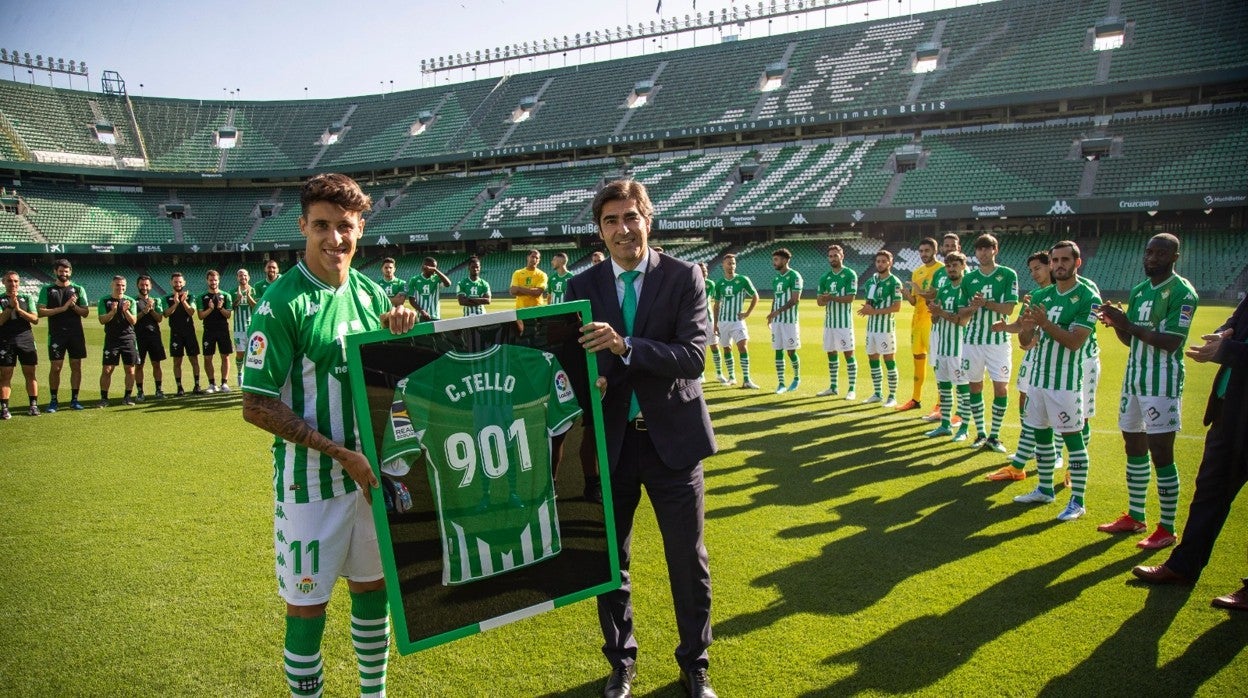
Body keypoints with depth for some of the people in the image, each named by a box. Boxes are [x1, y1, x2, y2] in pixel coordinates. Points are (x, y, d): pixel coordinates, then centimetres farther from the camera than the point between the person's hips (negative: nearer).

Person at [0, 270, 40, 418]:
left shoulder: (27, 298, 9)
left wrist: (19, 309, -11)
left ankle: (33, 405, 9)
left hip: (26, 340, 1)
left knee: (30, 374, 3)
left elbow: (35, 319, 0)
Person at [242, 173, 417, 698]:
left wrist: (398, 333, -9)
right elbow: (257, 406, -15)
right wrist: (341, 453, -19)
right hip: (310, 481, -6)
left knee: (373, 587, 19)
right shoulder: (283, 303, -14)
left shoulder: (370, 291, 3)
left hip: (371, 472, 6)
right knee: (307, 605, 7)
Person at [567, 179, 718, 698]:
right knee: (609, 558, 14)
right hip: (609, 440, 2)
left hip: (672, 436, -2)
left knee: (688, 560, 9)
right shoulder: (583, 286, 1)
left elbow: (693, 358, -17)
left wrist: (625, 347, -29)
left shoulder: (684, 277, -7)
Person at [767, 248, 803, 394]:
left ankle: (797, 378, 23)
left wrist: (778, 311, -22)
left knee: (791, 351, 0)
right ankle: (781, 383, 9)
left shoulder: (794, 276, -9)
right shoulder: (776, 278, 14)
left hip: (790, 320, -6)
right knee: (778, 352, 4)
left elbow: (795, 299, -15)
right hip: (776, 321, 6)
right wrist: (771, 315, 10)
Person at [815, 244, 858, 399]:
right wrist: (824, 298, -13)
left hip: (844, 321, -6)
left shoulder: (850, 275, -5)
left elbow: (850, 298, -14)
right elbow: (819, 301, 8)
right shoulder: (825, 277, 12)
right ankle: (833, 387, 20)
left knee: (848, 354, -4)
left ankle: (852, 389, 0)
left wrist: (831, 297, -13)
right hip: (829, 321, 6)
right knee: (831, 354, 11)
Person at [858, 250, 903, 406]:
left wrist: (874, 311, -17)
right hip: (871, 326, 7)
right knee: (872, 360, 11)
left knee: (889, 361, -3)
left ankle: (892, 396, 3)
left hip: (886, 327, -7)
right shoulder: (871, 281, 13)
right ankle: (877, 394, 22)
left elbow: (897, 307, -14)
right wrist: (866, 309, -4)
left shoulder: (894, 282, -8)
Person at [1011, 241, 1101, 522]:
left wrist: (1045, 323, -28)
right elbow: (1025, 341, 7)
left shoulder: (1088, 298, -9)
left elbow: (1075, 341, -17)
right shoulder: (1041, 296, 9)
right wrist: (1026, 326, -15)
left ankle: (1077, 501, 6)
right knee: (1040, 434, 14)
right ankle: (1045, 489, 27)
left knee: (1072, 438, -1)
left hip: (1066, 380, -6)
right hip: (1039, 376, 7)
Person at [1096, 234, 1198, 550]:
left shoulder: (1182, 292, -11)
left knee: (1160, 452, -5)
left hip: (1162, 381, -8)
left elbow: (1171, 342, -20)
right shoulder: (1139, 290, 13)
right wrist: (1116, 323, -6)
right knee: (1134, 447, 14)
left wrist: (1128, 324, -23)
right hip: (1134, 377, 8)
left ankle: (1166, 529, 5)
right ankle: (1134, 517, 25)